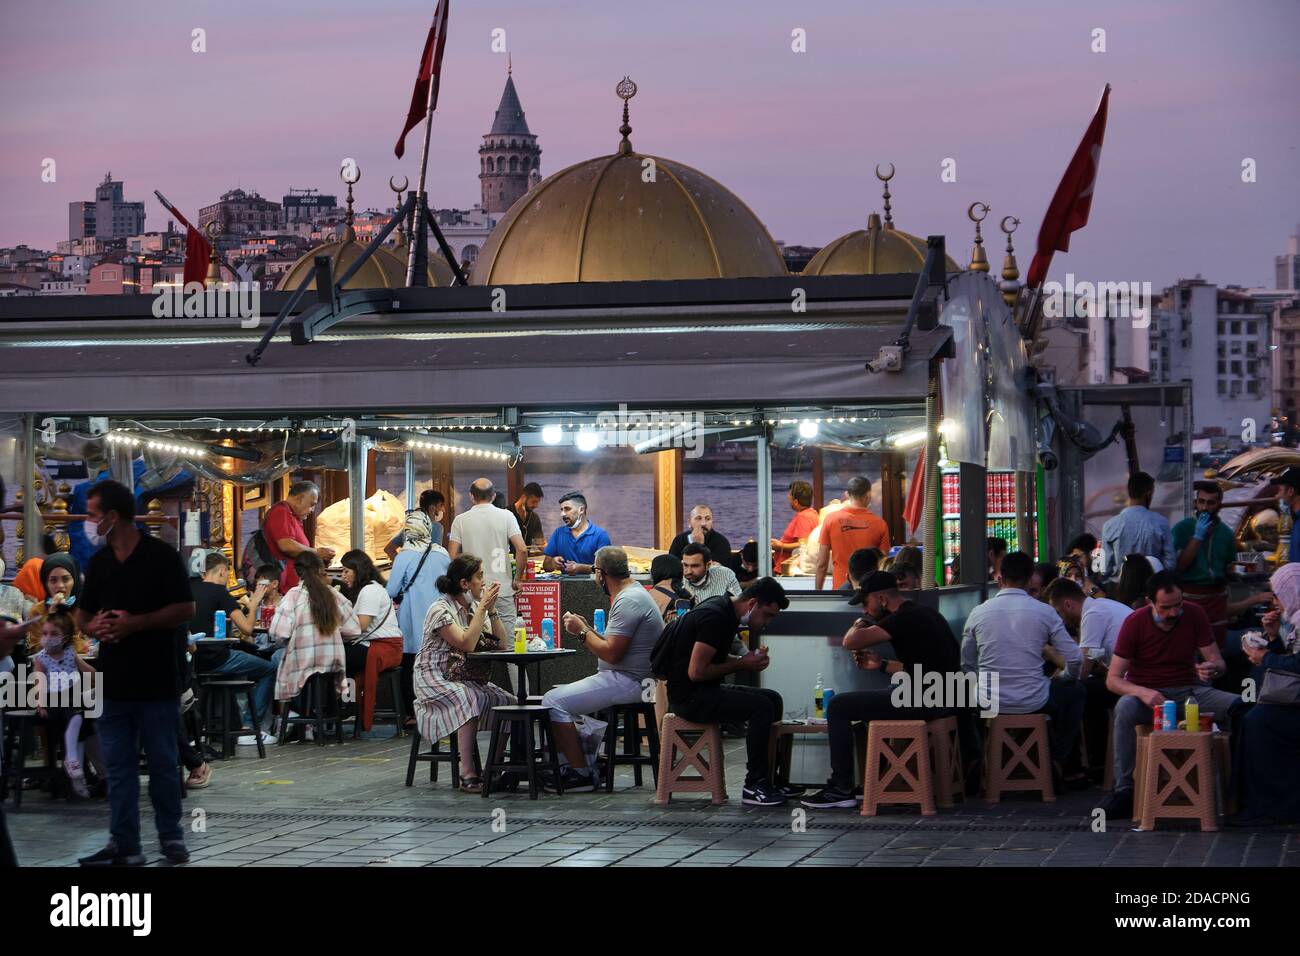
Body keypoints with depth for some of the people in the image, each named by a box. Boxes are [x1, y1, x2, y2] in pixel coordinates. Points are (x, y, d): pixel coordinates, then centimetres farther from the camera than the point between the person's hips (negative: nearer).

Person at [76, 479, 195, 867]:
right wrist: (93, 626, -6)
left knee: (163, 763, 4)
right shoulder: (98, 562, 11)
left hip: (156, 682, -5)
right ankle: (124, 845, 8)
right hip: (112, 683, 5)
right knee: (118, 766, 5)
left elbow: (185, 609, -8)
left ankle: (171, 837, 17)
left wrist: (135, 623, -17)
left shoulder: (161, 556, -6)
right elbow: (83, 614, 19)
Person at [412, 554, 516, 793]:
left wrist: (491, 609, -5)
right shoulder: (441, 610, -12)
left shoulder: (473, 606, 11)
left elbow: (501, 642, 6)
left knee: (508, 702, -14)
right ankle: (467, 774, -36)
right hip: (434, 679, -7)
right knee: (470, 700, -35)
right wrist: (482, 607, -19)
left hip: (464, 678, 7)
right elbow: (466, 644, -25)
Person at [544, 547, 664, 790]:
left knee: (553, 701, -14)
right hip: (627, 680, 11)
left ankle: (581, 773, -12)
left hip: (627, 682, -11)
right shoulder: (632, 593, 16)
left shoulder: (629, 601, -18)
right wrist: (587, 629, 14)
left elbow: (611, 653, -22)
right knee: (559, 694, 16)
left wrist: (582, 632, -10)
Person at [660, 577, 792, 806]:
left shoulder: (727, 611, 11)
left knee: (773, 699, 8)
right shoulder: (715, 617, -21)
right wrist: (741, 664, -14)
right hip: (689, 696, -11)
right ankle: (753, 786, -14)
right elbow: (696, 671, -24)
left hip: (705, 692, 11)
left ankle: (767, 780, 7)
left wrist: (750, 659, 4)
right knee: (761, 707, -21)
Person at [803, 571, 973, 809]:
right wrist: (881, 665, 19)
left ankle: (842, 789, -2)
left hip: (925, 700, -10)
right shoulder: (925, 613, 17)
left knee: (838, 706, -6)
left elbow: (850, 641, -20)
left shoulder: (905, 618, -14)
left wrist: (859, 624, 3)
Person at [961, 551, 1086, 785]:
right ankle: (1058, 761, 25)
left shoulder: (978, 613, -1)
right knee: (1074, 691, 29)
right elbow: (1075, 660, -2)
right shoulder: (1044, 612, -6)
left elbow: (966, 665, 8)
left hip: (989, 704, 2)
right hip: (1033, 702, -2)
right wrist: (1063, 676, 20)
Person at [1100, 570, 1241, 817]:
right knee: (1125, 709, -38)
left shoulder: (1194, 614, -5)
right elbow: (1113, 679, -12)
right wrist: (1142, 693, -34)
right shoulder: (1135, 623, -11)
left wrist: (1213, 668, -28)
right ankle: (1124, 790, -31)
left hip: (1188, 690, 2)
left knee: (1239, 706, -25)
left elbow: (1218, 661, -1)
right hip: (1146, 692, -2)